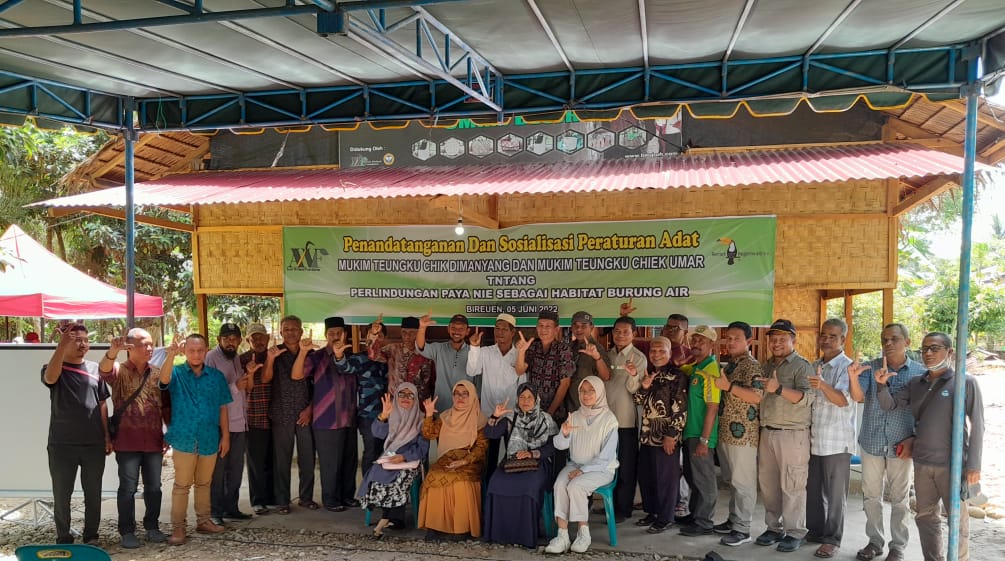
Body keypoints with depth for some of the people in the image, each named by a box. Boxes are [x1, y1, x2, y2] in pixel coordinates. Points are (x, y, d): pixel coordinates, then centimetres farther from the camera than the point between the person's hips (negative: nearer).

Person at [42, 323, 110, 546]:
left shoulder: (95, 368, 7)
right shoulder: (54, 368, -1)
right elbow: (50, 378, -27)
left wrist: (107, 435, 7)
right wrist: (62, 345, -37)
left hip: (94, 444, 2)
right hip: (62, 444, -2)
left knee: (93, 494, 9)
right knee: (61, 495, 7)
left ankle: (91, 537, 22)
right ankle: (63, 539, 19)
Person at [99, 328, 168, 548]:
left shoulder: (157, 374, 9)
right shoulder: (118, 371, -3)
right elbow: (104, 370, -28)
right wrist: (114, 350, -48)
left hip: (154, 441, 4)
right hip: (127, 442, -4)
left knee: (154, 487, 10)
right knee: (128, 488, 2)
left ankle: (152, 527, 23)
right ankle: (127, 531, 14)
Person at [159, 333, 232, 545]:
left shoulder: (216, 376, 3)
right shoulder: (177, 373, -4)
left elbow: (222, 408, 7)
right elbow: (164, 380, -29)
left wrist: (225, 435, 4)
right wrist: (171, 355, -46)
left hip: (209, 440, 3)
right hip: (184, 440, -3)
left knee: (204, 483, 16)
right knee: (181, 485, 3)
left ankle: (203, 521, 27)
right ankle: (178, 527, 11)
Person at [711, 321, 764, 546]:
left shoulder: (752, 365, -10)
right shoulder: (730, 365, 15)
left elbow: (757, 396, -23)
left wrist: (729, 386, -28)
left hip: (743, 433, -9)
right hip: (726, 432, 9)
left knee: (743, 482, -1)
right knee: (732, 480, 16)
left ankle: (742, 529, 5)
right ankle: (734, 520, 26)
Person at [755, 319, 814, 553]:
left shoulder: (802, 366, -5)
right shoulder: (765, 366, 15)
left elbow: (807, 398, -20)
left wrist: (779, 389, -28)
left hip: (792, 435, -6)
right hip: (767, 433, 7)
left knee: (791, 486, -2)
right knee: (768, 484, 11)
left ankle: (795, 533, 9)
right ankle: (774, 528, 22)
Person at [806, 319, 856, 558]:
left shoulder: (847, 366, -10)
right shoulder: (814, 366, 11)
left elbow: (843, 400, -26)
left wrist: (823, 386, -42)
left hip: (836, 441, -7)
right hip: (813, 439, 7)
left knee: (834, 493, 2)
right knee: (813, 489, 14)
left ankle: (832, 539, 12)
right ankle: (815, 530, 27)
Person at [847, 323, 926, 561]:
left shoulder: (920, 373, -5)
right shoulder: (870, 368, -3)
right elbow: (858, 396, -18)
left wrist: (914, 438, -11)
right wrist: (853, 378, -39)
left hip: (901, 447, -1)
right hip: (871, 444, 2)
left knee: (900, 500, 11)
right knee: (871, 497, 13)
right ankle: (875, 541, 28)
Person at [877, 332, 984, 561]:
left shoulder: (965, 383, -7)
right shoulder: (915, 384, 8)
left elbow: (977, 425, -8)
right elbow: (889, 405, 11)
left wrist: (973, 464, -12)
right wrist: (882, 385, -9)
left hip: (952, 463, -5)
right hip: (922, 463, 5)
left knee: (958, 519, 6)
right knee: (925, 517, 15)